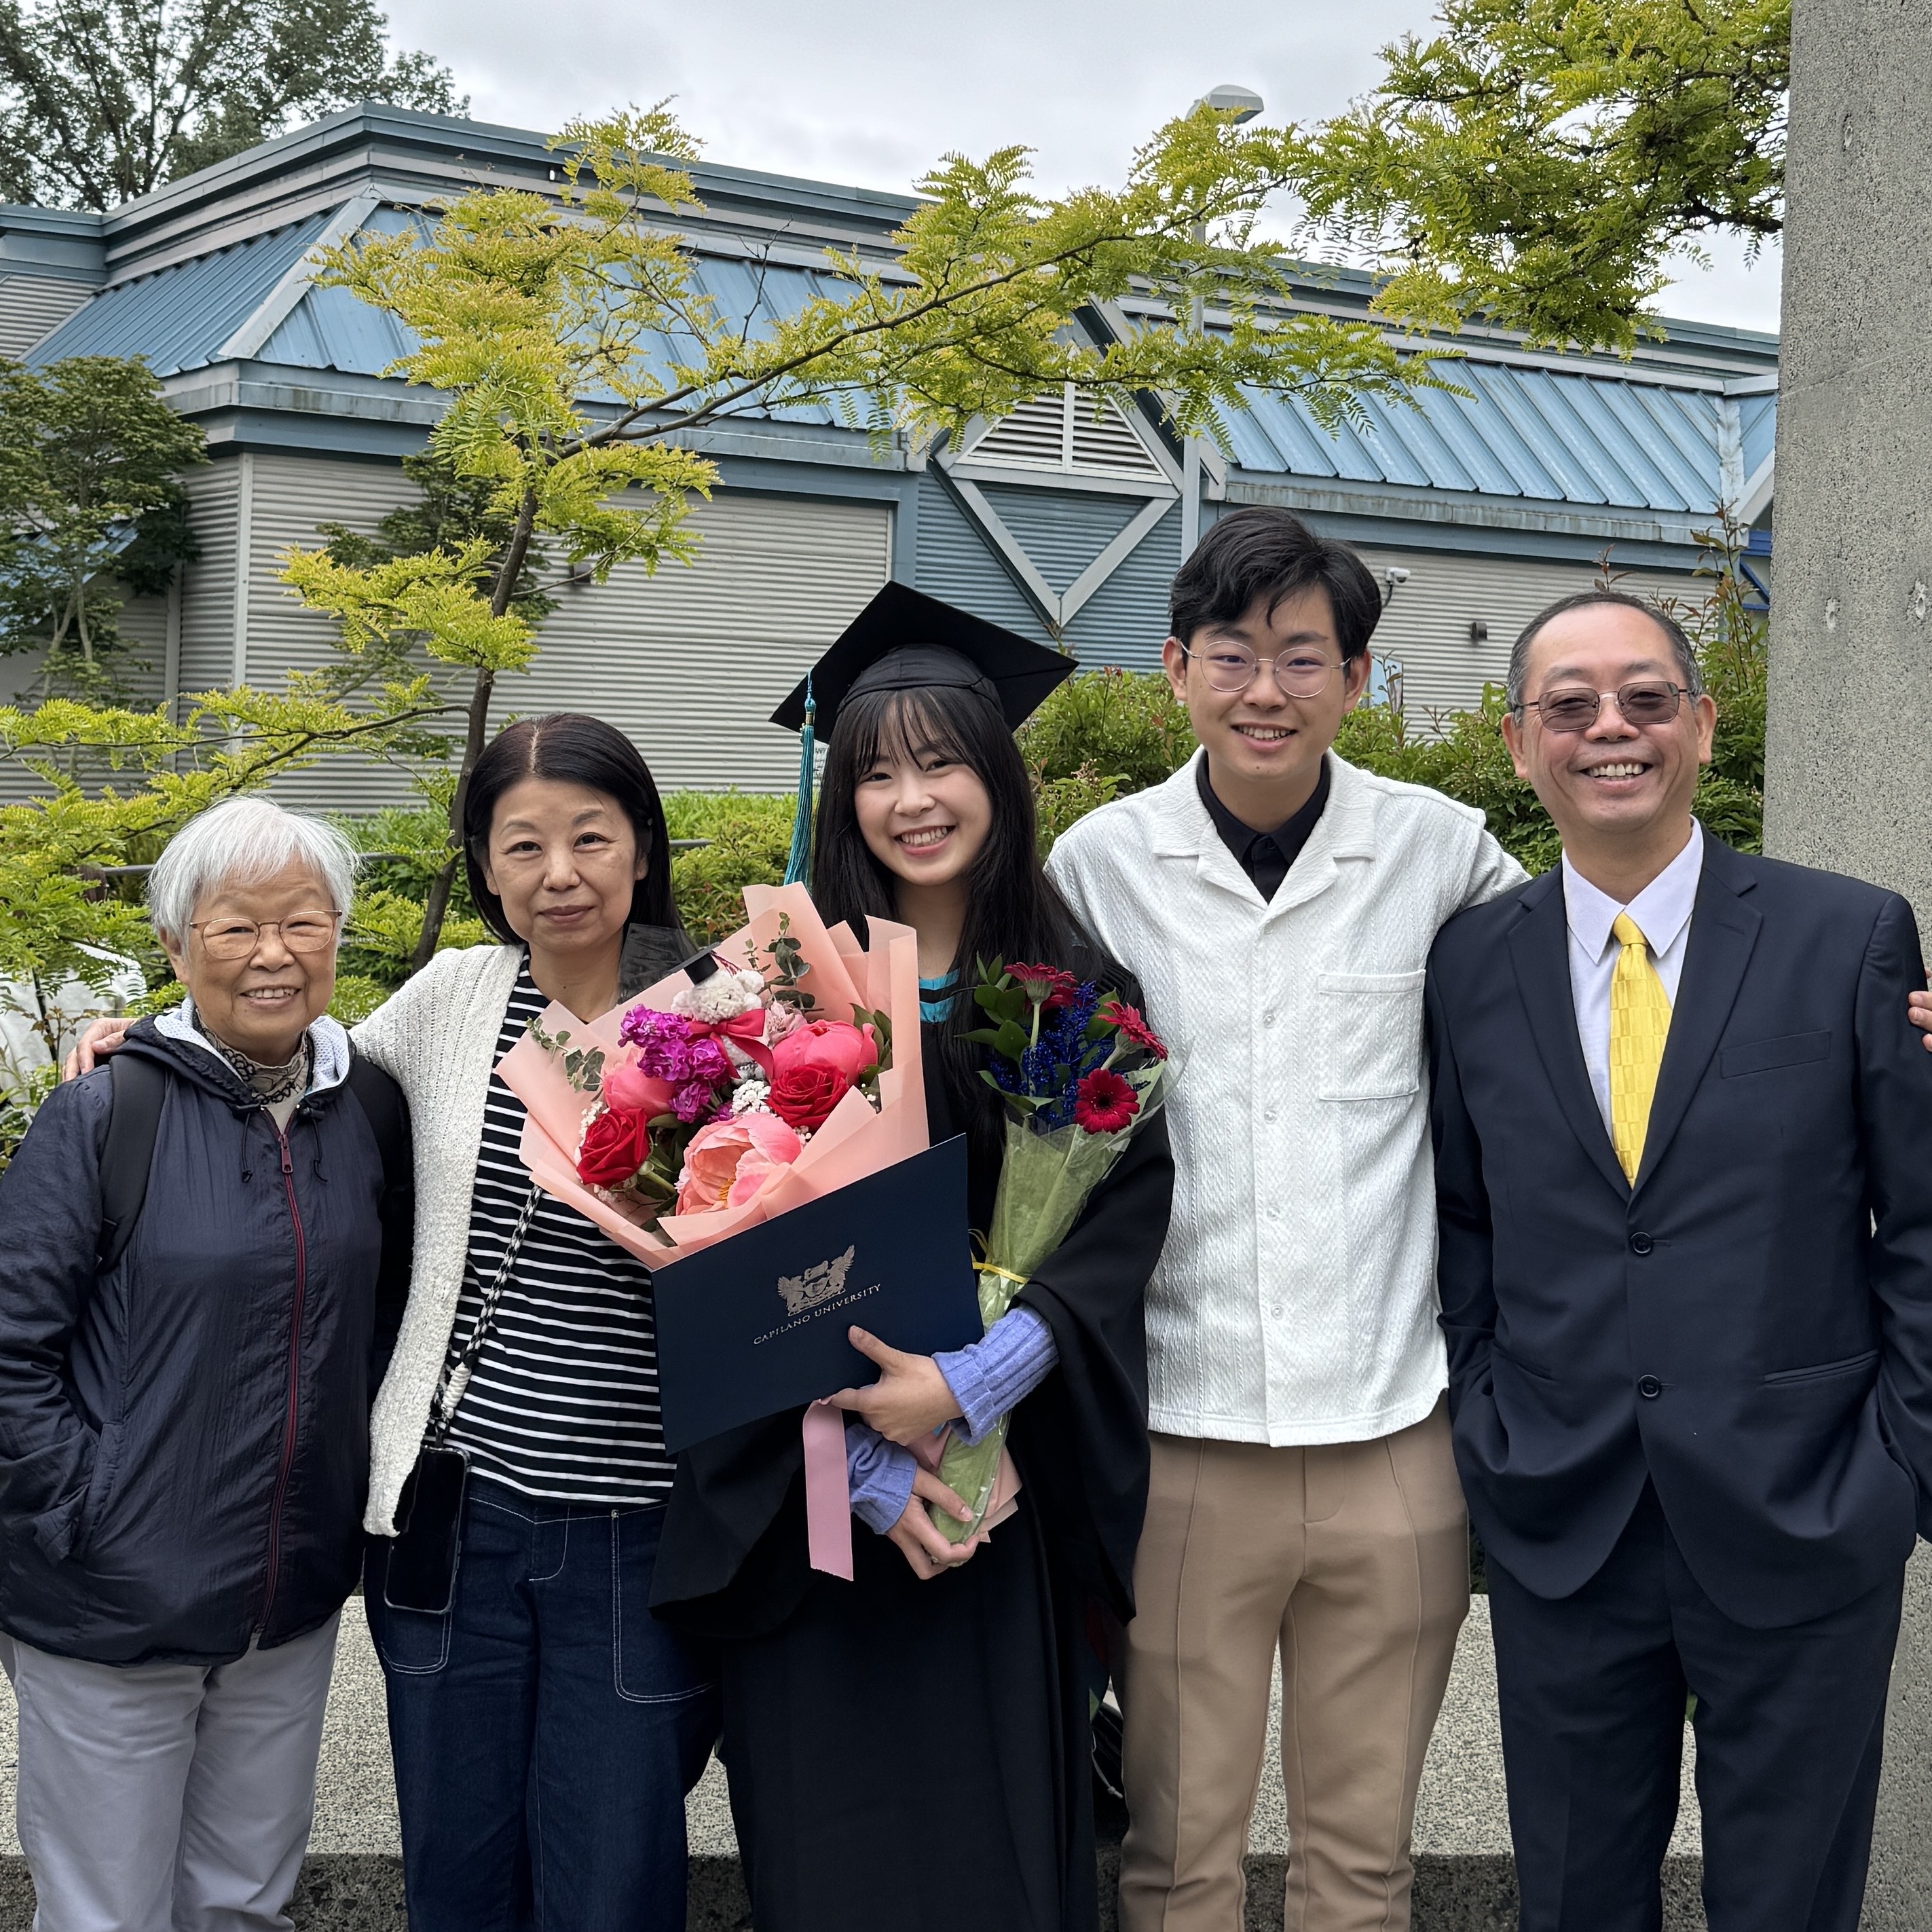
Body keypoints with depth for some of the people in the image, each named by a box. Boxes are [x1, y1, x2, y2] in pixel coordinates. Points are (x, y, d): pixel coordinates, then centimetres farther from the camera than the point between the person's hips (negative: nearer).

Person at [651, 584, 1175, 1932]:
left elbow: (1129, 1211, -4)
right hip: (818, 1502, 0)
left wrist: (972, 1385, -18)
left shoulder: (1078, 989, 3)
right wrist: (865, 1462, -12)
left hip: (1011, 1481, 1)